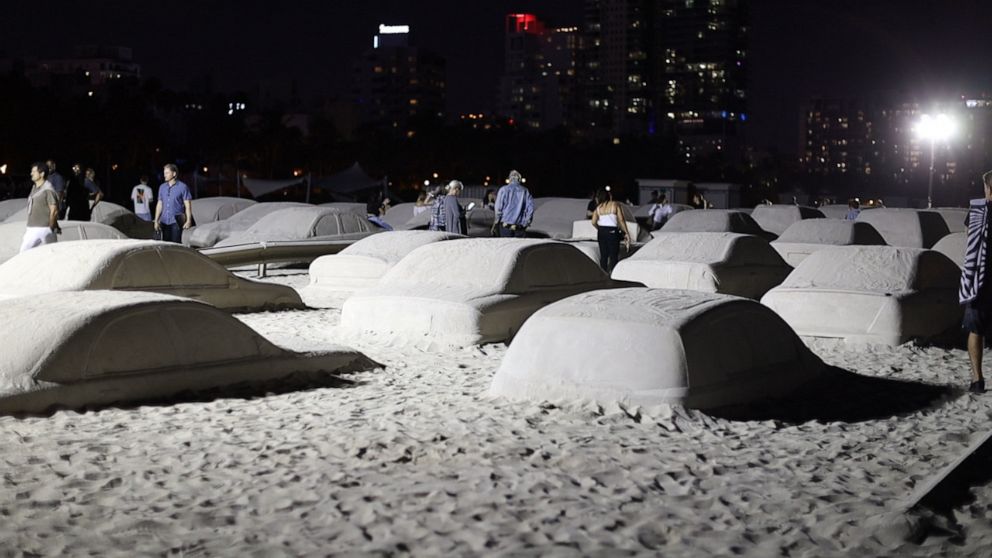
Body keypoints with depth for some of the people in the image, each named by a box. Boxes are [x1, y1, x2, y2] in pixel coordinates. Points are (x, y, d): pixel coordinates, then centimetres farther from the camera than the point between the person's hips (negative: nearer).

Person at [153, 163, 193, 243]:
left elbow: (188, 205, -4)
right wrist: (156, 221, 13)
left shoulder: (182, 187, -2)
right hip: (164, 221, 5)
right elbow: (159, 204, 18)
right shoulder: (162, 187, 14)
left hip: (176, 221, -5)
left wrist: (188, 220, -10)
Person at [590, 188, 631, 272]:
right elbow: (621, 220, -6)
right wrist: (626, 232, -1)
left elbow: (594, 222, -2)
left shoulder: (598, 208, 6)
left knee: (603, 255, 10)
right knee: (614, 255, 0)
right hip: (612, 231, -3)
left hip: (601, 231, 3)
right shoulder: (615, 205, 0)